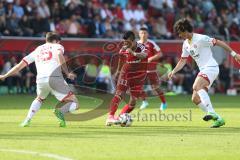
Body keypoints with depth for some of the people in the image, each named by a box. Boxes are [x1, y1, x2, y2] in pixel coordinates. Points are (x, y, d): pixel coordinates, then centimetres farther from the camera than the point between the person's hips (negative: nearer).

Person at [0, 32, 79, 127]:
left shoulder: (37, 50, 27)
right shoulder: (58, 46, 16)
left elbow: (20, 65, 28)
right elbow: (59, 55, -10)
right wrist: (67, 73, -9)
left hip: (40, 80, 4)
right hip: (55, 78, -4)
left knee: (39, 99, 36)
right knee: (74, 104, 4)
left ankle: (28, 119, 16)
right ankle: (60, 111, -28)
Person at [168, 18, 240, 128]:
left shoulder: (201, 39, -13)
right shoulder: (186, 44, 13)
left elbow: (218, 43, -10)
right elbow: (183, 61, 20)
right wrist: (173, 72, 6)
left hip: (211, 67, -9)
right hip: (203, 70, 9)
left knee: (196, 86, -32)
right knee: (195, 99, 2)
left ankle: (211, 112, -38)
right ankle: (218, 119, 5)